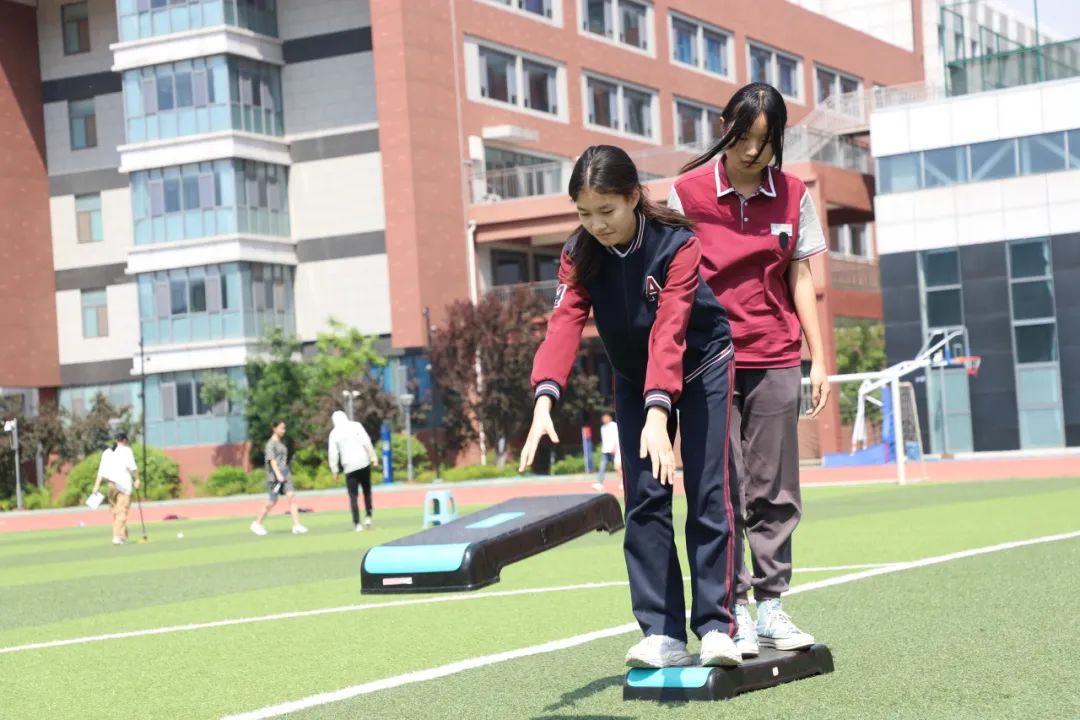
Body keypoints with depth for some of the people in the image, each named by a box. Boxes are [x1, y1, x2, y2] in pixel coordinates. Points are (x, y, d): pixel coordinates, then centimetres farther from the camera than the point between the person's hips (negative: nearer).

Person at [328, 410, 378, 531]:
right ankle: (368, 517, 2)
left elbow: (333, 453, 2)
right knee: (367, 491, 15)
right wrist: (373, 457, -2)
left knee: (353, 496, 3)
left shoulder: (334, 433, 6)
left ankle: (357, 524, -5)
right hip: (363, 462, 0)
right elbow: (366, 442, -7)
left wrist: (335, 471, 7)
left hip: (349, 467, 0)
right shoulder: (355, 425, 3)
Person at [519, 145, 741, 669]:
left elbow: (669, 332, -39)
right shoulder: (579, 255, -17)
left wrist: (657, 414, -51)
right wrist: (544, 401, -46)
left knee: (709, 497, -8)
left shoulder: (677, 243, -29)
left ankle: (715, 628, -4)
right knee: (643, 502, -5)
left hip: (702, 367, -4)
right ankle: (663, 635, -5)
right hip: (633, 377, 4)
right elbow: (564, 325, -30)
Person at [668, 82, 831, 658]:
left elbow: (800, 278, 9)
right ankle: (734, 611, 3)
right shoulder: (688, 193, -1)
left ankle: (771, 607, 11)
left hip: (775, 361, 2)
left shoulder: (793, 195, 5)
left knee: (774, 491, 4)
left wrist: (818, 358, 5)